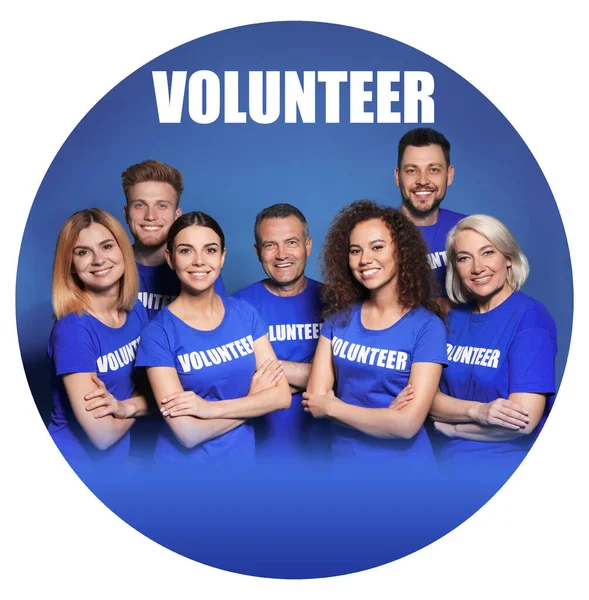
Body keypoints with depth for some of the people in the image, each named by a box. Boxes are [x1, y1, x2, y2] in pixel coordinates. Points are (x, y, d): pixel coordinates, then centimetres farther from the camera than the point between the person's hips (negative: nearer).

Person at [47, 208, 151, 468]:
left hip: (120, 454, 5)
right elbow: (103, 435, -24)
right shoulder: (72, 329, -23)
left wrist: (126, 406, -18)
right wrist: (138, 404, -7)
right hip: (75, 458, -5)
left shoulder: (137, 311, -5)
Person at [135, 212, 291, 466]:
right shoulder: (158, 333, -16)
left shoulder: (244, 312, -4)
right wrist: (252, 399, -12)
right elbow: (188, 433, -21)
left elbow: (281, 395, -9)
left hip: (242, 455, 4)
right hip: (185, 462, -3)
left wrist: (211, 408, -20)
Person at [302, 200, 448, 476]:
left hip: (404, 466, -3)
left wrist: (331, 406, -12)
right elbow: (315, 397, -7)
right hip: (343, 459, 3)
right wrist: (385, 415, -19)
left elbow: (407, 423, -20)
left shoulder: (427, 326, -14)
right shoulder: (339, 314, -2)